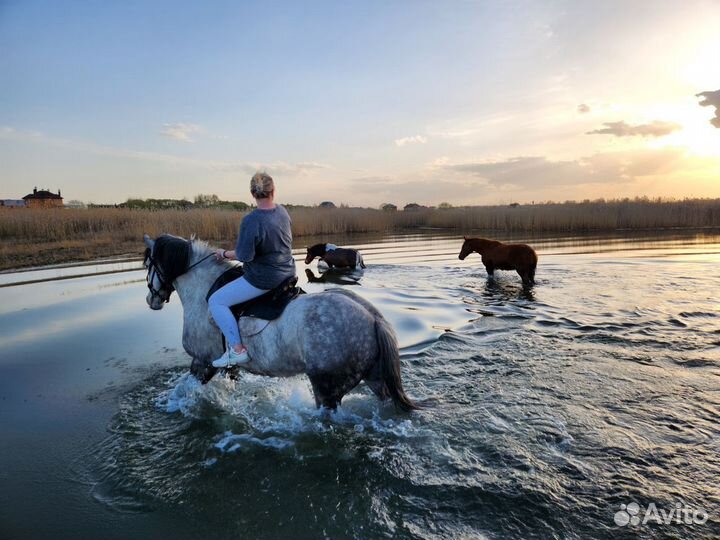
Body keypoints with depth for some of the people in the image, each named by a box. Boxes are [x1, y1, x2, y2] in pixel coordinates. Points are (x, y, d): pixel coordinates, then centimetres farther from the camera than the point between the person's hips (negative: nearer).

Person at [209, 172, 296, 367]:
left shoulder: (251, 220, -23)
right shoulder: (283, 212, 0)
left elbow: (244, 256, -21)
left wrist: (224, 254, -2)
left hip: (263, 279, -8)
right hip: (288, 273, 8)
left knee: (216, 301, 2)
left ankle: (237, 350, -1)